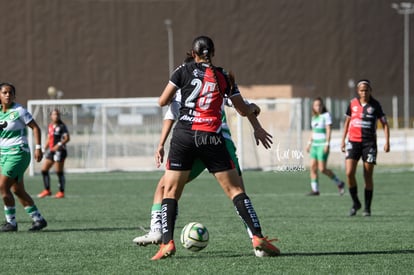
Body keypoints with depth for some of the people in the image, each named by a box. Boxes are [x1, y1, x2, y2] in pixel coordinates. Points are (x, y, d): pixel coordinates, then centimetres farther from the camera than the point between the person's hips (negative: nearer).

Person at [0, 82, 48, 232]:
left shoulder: (19, 111, -10)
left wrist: (38, 148, -14)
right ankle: (38, 219, 18)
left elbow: (35, 127, -8)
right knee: (17, 190, 9)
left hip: (18, 153, -8)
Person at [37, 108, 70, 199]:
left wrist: (59, 144, -29)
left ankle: (61, 192, 5)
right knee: (44, 169, 5)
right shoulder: (50, 126, 14)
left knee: (59, 172, -4)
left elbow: (67, 138, -16)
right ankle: (47, 190, 15)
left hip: (59, 151, -8)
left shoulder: (62, 126, -7)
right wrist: (45, 149, 19)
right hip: (51, 151, 8)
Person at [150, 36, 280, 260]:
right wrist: (253, 108, 41)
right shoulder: (224, 77, 11)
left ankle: (167, 243, -8)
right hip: (211, 139, 1)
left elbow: (162, 102, 6)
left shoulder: (184, 71, 6)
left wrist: (172, 96, 29)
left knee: (170, 191, 7)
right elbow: (244, 110, 18)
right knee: (236, 190, 5)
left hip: (184, 135, -1)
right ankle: (258, 238, -5)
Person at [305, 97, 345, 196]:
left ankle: (339, 184, 6)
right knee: (313, 167, 0)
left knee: (322, 169, -10)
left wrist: (327, 144, -19)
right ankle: (315, 189, 5)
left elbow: (328, 130, -13)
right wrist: (309, 143, 21)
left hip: (323, 145, -8)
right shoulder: (314, 117, 14)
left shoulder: (326, 115, -8)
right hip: (315, 145, 8)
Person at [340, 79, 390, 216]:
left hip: (369, 143, -2)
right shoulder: (353, 104, 5)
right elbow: (347, 121, 18)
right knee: (349, 173, -12)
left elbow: (384, 123, 2)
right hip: (353, 142, 2)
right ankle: (355, 203, 7)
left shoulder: (375, 105, -1)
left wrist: (387, 142, -8)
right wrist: (343, 140, 15)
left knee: (368, 176, 0)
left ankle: (367, 208, 10)